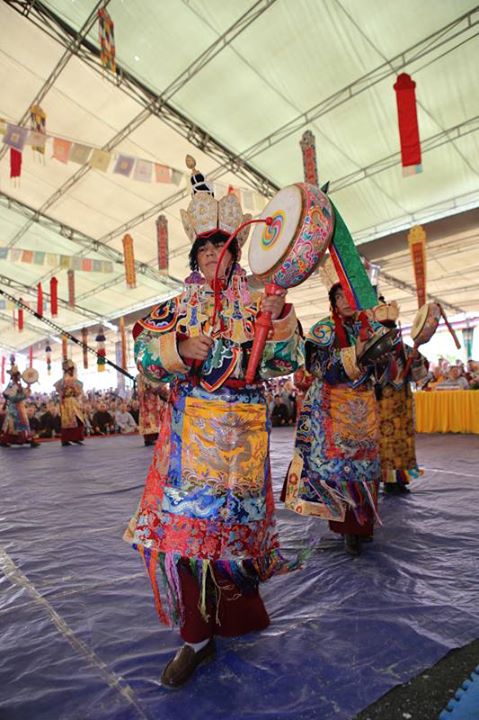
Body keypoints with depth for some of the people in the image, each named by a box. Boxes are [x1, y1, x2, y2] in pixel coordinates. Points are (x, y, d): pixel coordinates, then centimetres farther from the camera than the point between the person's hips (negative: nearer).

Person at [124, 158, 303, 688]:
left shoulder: (256, 304, 7)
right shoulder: (180, 306, 9)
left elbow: (285, 361, 2)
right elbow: (146, 356, 2)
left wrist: (280, 317, -14)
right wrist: (179, 348, -17)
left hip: (242, 429, 0)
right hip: (191, 429, 1)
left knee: (232, 519, 11)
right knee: (186, 519, -3)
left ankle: (235, 612, 40)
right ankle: (198, 634, 16)